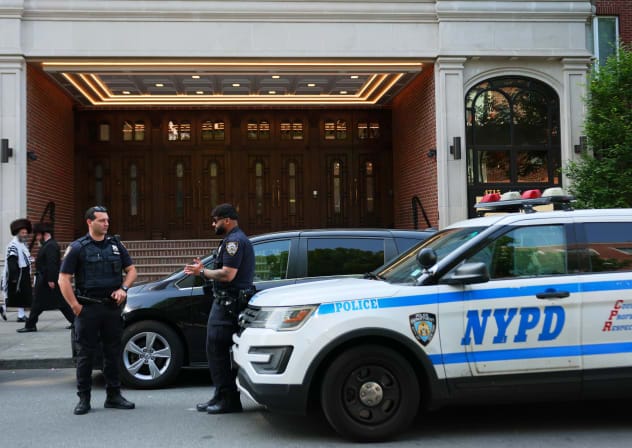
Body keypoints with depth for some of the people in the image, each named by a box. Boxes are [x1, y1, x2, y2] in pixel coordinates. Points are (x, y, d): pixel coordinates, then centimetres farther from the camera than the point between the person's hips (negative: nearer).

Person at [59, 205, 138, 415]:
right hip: (88, 309, -4)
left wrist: (123, 289, -3)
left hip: (112, 307, 4)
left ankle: (113, 396, 18)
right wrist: (75, 306, -10)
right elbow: (64, 279, -5)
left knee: (113, 352, 9)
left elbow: (131, 269, 15)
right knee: (85, 354, 2)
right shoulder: (78, 247, -3)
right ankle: (83, 398, 11)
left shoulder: (116, 244, 9)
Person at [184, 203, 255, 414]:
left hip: (229, 302, -11)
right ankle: (221, 396, 22)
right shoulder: (236, 239, 22)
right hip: (227, 301, 11)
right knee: (218, 349, 15)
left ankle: (229, 400, -6)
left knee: (217, 349, -10)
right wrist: (203, 270, 15)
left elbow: (227, 275, -22)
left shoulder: (233, 241, -14)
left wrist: (202, 272, -9)